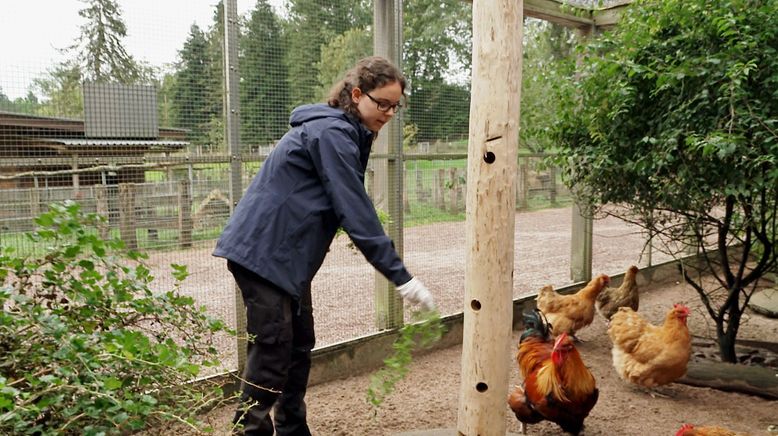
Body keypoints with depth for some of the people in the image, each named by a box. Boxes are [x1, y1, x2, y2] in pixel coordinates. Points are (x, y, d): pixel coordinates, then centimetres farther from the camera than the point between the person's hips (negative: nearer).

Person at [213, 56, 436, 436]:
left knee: (299, 345, 13)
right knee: (273, 351, -7)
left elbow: (349, 205, 17)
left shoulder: (342, 131, 14)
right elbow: (354, 211, -23)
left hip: (284, 253, 10)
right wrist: (400, 276, -22)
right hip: (263, 251, -10)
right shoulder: (333, 133, -17)